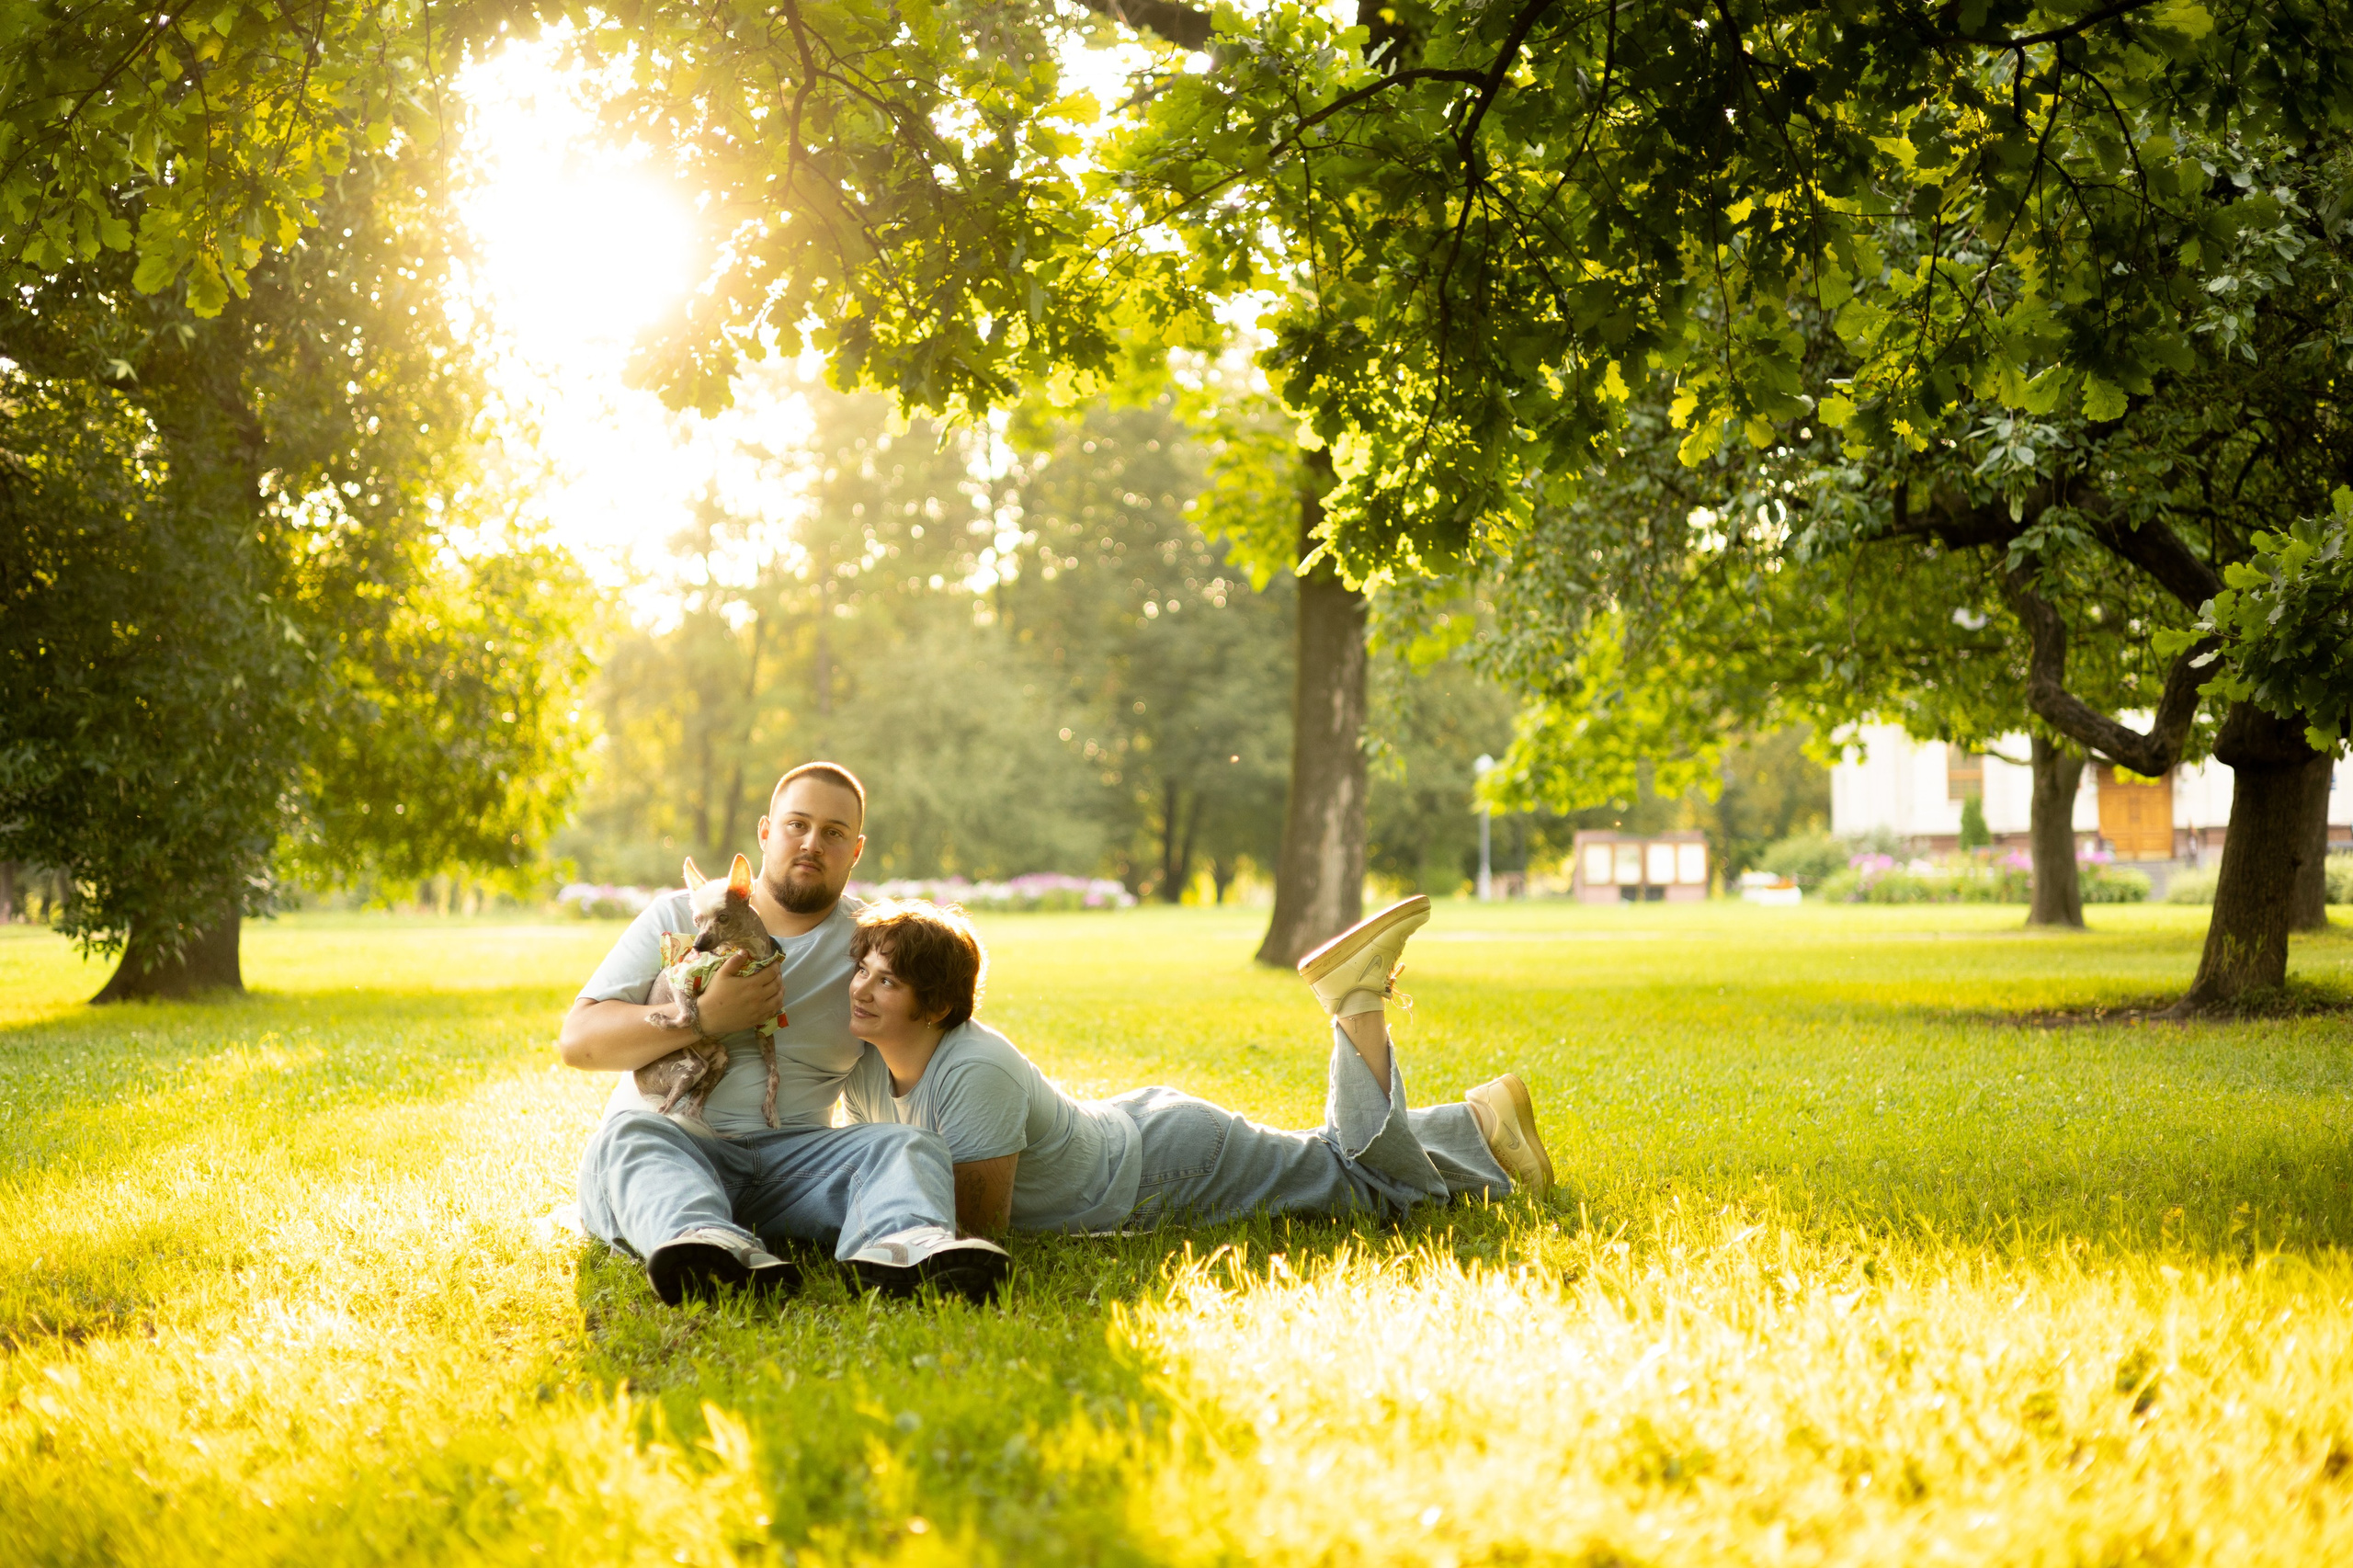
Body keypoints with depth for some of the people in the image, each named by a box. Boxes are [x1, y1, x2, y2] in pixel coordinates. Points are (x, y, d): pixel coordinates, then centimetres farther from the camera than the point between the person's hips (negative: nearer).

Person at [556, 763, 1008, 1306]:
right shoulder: (678, 917, 12)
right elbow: (576, 1041, 3)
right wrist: (706, 1016, -9)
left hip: (795, 1155, 1)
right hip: (675, 1142, -1)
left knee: (912, 1145, -25)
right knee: (630, 1138, -33)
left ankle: (900, 1246, -61)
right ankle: (710, 1244, -65)